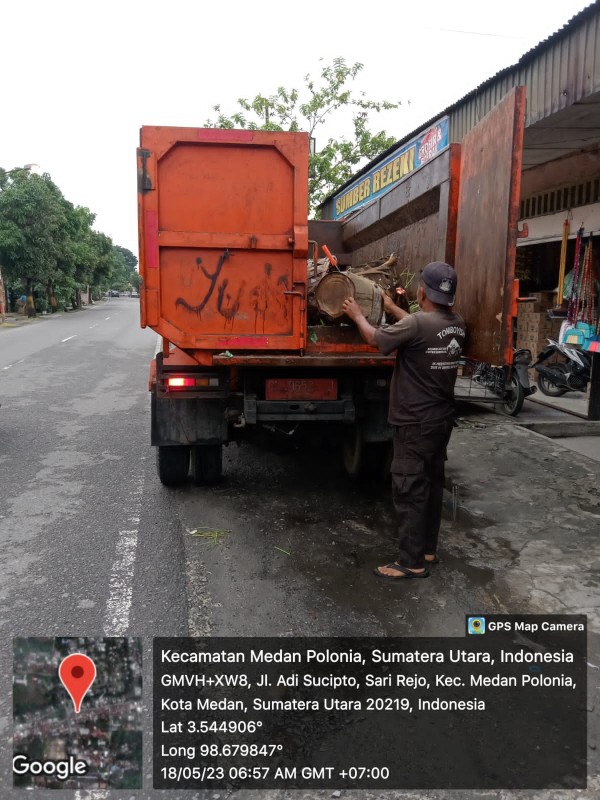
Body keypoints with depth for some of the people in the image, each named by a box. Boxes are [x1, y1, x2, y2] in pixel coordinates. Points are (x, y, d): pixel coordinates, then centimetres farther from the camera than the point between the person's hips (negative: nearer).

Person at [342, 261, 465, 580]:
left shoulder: (417, 323, -22)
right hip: (442, 418, 8)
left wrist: (358, 315, 12)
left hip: (416, 423, -8)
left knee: (409, 491, -1)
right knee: (432, 484, 16)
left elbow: (374, 337, -8)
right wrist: (391, 307, 31)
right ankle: (427, 549, 28)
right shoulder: (456, 324, 2)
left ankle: (412, 562, 7)